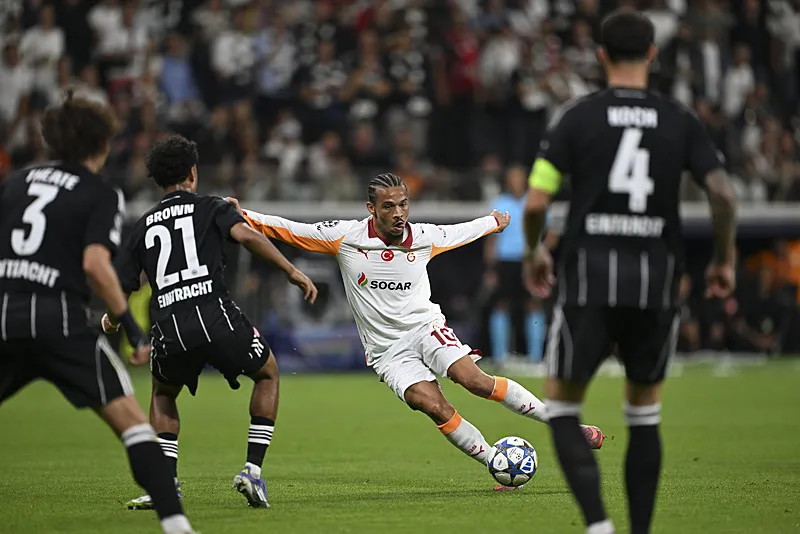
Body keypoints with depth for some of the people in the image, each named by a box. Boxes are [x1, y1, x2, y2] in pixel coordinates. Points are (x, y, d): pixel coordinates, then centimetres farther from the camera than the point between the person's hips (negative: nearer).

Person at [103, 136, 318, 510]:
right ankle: (253, 471, 10)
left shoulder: (143, 227, 20)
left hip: (170, 329, 3)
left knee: (163, 393, 32)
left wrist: (111, 321, 40)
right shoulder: (210, 208, 13)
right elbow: (245, 235, -8)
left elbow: (120, 290, 19)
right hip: (216, 317, -3)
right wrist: (292, 271, -7)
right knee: (268, 373, 23)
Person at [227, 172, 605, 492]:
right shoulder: (345, 236, -7)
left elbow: (459, 232, 22)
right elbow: (289, 230, -5)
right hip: (387, 351, -1)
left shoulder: (424, 238, 1)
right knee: (434, 406, -24)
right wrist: (242, 216, -14)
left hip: (425, 328, 1)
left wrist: (495, 221, 38)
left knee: (474, 379, -25)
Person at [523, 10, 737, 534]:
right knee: (645, 414, 18)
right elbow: (723, 193, -6)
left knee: (562, 406, 10)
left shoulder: (577, 117, -1)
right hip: (656, 284, 2)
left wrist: (534, 251, 13)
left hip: (589, 281, -2)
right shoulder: (681, 120, 4)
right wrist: (725, 259, 9)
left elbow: (536, 202, -6)